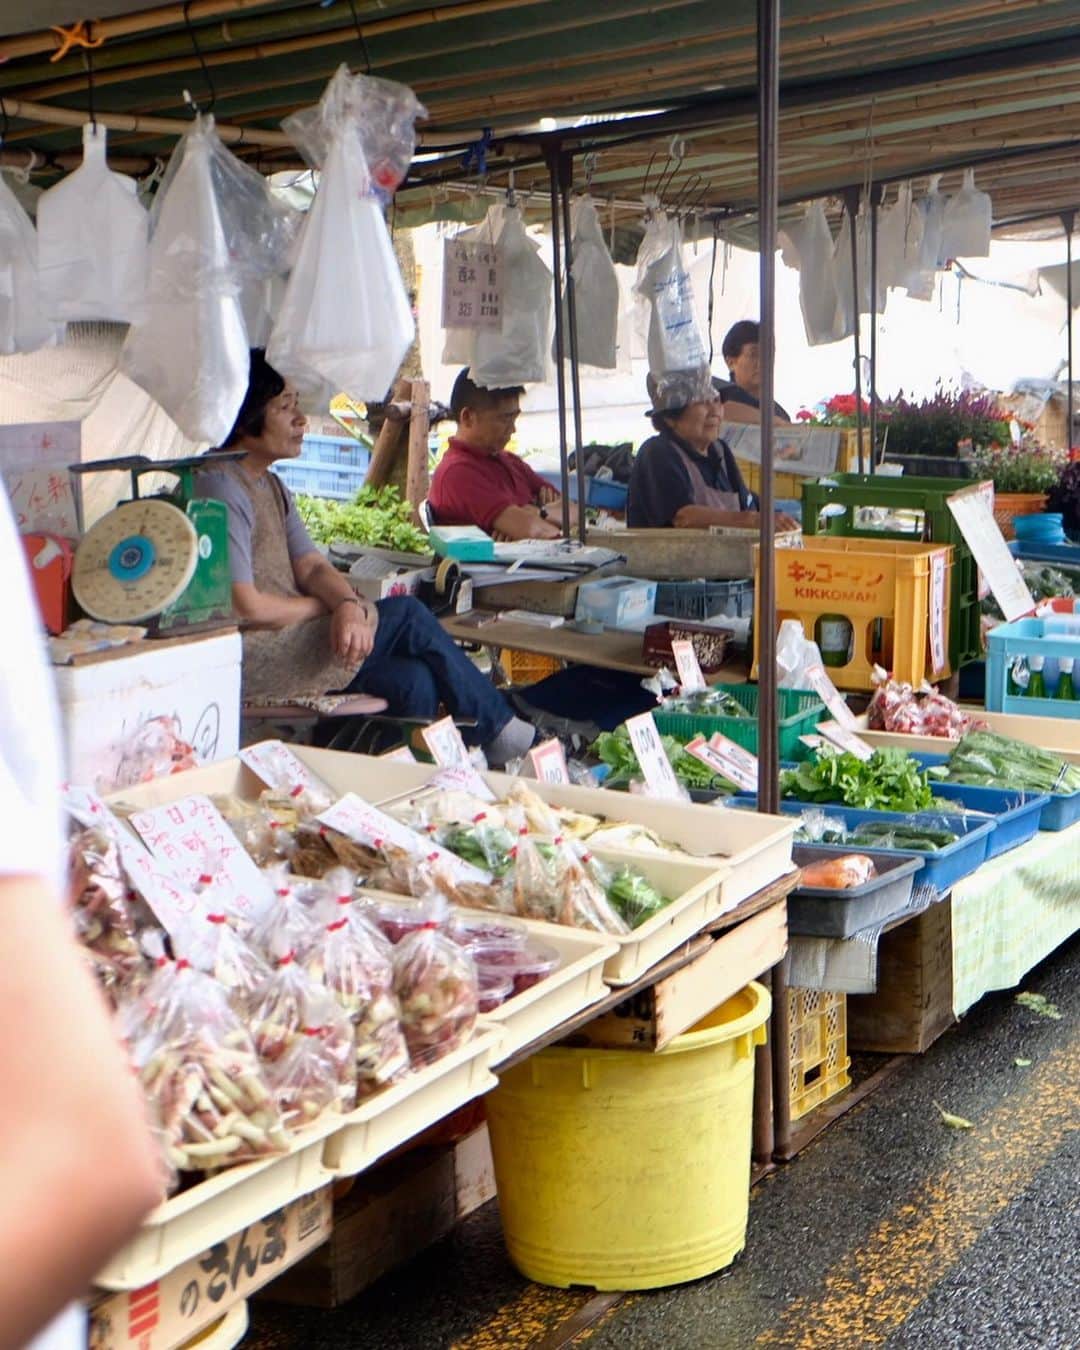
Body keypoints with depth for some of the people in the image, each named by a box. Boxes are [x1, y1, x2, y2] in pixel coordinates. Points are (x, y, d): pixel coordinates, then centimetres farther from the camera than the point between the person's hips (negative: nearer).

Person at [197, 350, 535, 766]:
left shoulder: (271, 487, 16)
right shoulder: (222, 488, -16)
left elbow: (312, 566, 7)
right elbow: (244, 607, -21)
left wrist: (348, 604, -17)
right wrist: (330, 605, -6)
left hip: (287, 638, 9)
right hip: (249, 660, -9)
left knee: (413, 680, -8)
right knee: (407, 615, -10)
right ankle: (498, 730, 5)